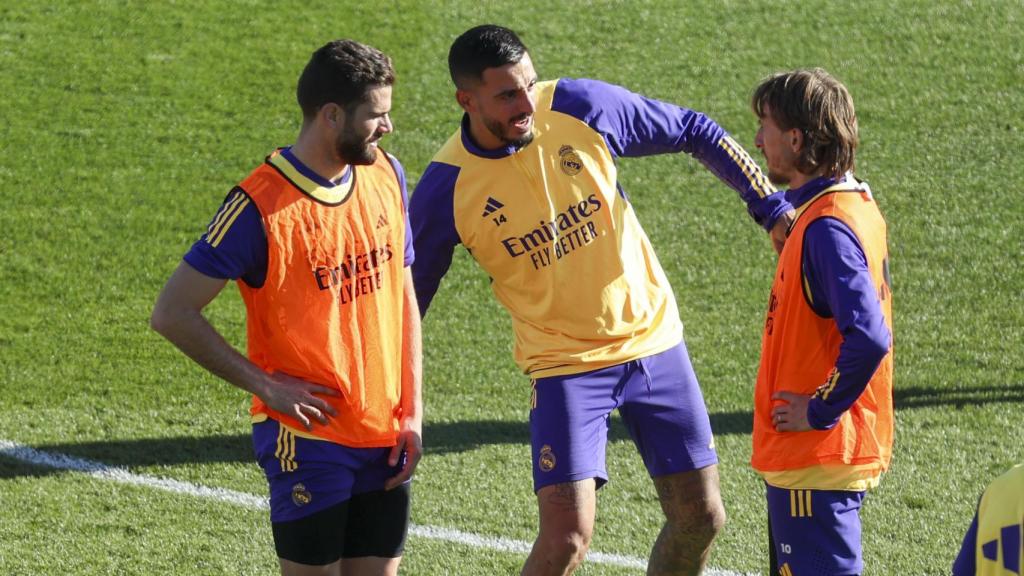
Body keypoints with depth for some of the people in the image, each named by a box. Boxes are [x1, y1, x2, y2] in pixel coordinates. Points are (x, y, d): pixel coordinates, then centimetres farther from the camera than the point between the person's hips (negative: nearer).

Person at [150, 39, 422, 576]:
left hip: (385, 435, 6)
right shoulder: (260, 207, -17)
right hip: (307, 438, -6)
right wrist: (267, 386, -14)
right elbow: (172, 314, -14)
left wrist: (412, 410, 5)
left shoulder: (386, 175, 4)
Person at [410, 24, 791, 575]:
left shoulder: (582, 107, -11)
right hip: (564, 362, -3)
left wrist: (773, 208, 1)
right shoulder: (447, 189, -15)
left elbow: (693, 132, 4)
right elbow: (407, 294, -1)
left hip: (654, 338, 3)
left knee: (700, 519, 5)